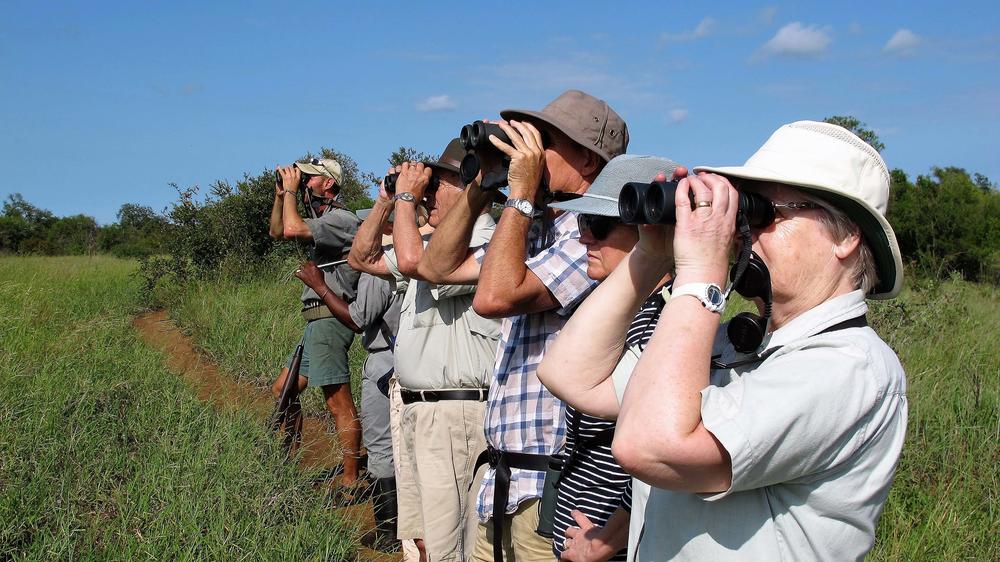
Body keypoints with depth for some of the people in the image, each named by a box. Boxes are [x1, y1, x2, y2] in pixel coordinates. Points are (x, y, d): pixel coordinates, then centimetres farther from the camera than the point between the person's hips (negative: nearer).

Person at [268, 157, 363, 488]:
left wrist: (291, 189, -8)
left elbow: (292, 229, -24)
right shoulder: (321, 219, 22)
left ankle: (351, 481, -6)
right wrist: (280, 194, 17)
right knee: (281, 392, 16)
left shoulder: (341, 219, -11)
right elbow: (277, 231, 30)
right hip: (316, 322, 11)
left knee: (339, 405, -9)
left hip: (329, 320, -11)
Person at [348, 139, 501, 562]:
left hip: (456, 412, -10)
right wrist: (387, 199, 14)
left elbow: (412, 261, -28)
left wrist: (407, 196, -12)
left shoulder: (487, 242, -14)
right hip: (416, 410, 10)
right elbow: (363, 259, 26)